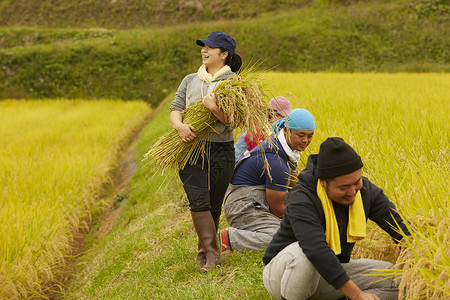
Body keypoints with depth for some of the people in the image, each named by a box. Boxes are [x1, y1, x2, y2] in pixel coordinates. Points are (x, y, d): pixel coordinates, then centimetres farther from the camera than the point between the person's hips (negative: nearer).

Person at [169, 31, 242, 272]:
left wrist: (213, 107, -25)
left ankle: (205, 253, 21)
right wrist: (179, 125, -15)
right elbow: (175, 108, 7)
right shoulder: (190, 80, 15)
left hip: (221, 151, -2)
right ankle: (211, 254, -15)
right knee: (199, 201, -15)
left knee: (214, 206, 4)